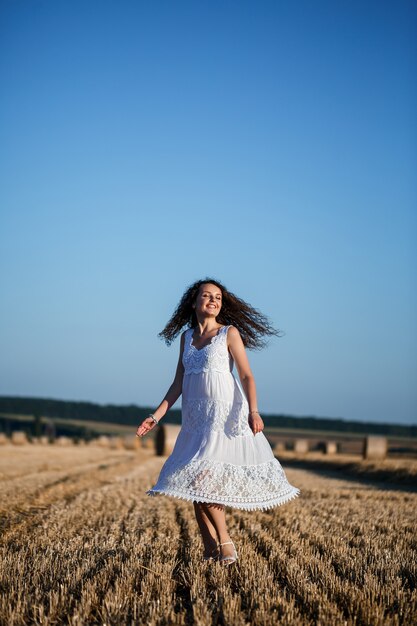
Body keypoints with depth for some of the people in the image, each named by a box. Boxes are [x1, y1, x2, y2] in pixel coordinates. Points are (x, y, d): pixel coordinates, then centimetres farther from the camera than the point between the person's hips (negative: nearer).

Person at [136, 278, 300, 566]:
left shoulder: (230, 333, -2)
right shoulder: (187, 337, 12)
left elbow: (246, 375, -8)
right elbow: (178, 384, 14)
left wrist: (253, 411, -23)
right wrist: (156, 416, 7)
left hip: (225, 414, -6)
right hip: (195, 418, 6)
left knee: (204, 476, -16)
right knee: (196, 482, 3)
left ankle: (224, 540, -2)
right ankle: (210, 549, 11)